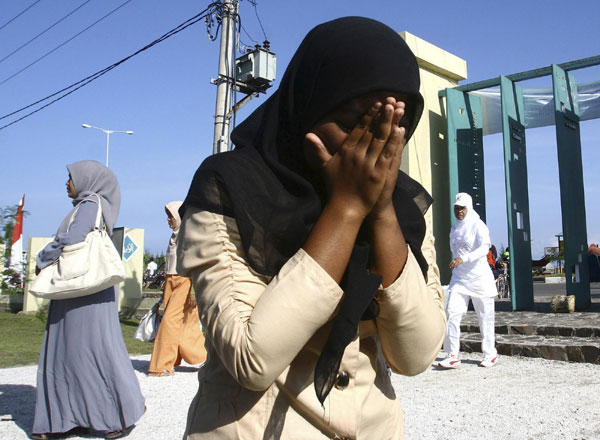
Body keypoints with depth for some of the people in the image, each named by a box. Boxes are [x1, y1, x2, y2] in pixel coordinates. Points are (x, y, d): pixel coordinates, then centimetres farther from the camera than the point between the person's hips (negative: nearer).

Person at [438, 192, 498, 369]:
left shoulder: (478, 225, -7)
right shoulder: (454, 229, 13)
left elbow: (484, 248, -23)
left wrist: (462, 259, -34)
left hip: (479, 277, -5)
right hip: (459, 278, 5)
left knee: (485, 317, 5)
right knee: (452, 313, -9)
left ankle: (490, 354, 21)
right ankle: (452, 356, -7)